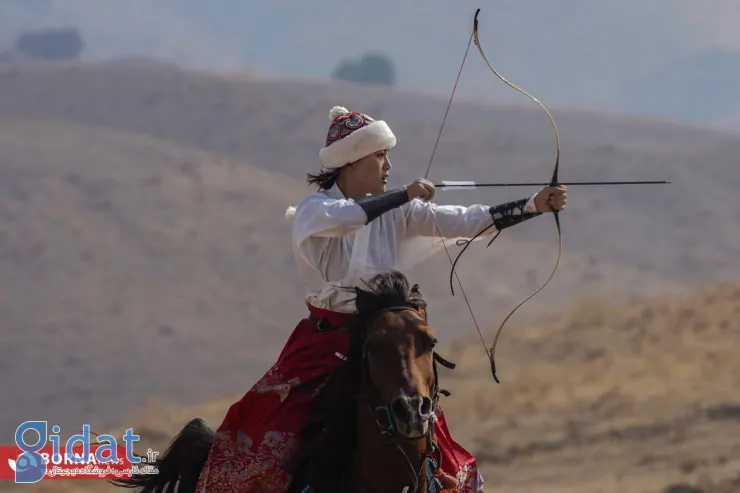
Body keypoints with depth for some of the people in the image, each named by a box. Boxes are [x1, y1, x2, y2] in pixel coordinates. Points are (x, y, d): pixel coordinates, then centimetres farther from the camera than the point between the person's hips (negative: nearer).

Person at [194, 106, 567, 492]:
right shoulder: (314, 210, -8)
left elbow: (463, 222, -3)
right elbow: (340, 218, -32)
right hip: (325, 343, -4)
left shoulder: (393, 213, 3)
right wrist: (405, 195, -31)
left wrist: (535, 206, -12)